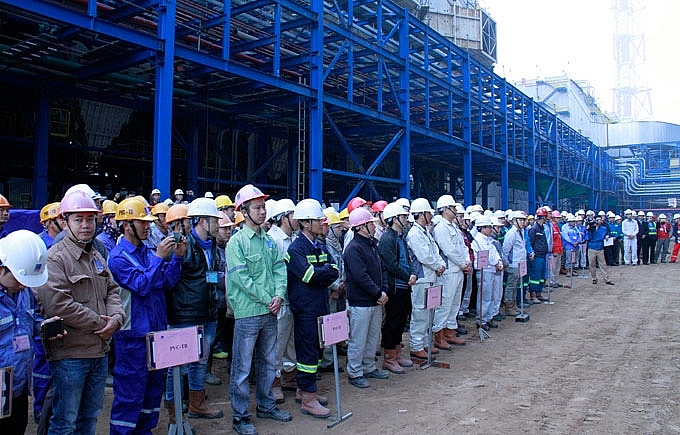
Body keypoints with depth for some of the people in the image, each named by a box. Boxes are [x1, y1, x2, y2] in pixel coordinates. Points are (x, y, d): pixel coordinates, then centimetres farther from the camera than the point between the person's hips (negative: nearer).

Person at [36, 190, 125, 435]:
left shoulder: (96, 256, 12)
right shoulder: (55, 258, -14)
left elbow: (112, 291, 13)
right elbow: (58, 305, -23)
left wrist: (116, 317, -7)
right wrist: (99, 323, -16)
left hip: (100, 350, 8)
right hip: (70, 353, -8)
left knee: (90, 415, 20)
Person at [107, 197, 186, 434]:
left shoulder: (147, 252, 9)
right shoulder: (118, 256, -11)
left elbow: (167, 283, 4)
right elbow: (142, 285, -22)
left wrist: (177, 257, -7)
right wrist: (159, 257, -23)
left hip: (156, 330, 8)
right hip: (133, 334, -8)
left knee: (154, 385, 18)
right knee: (130, 390, 2)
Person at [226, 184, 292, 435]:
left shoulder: (269, 241, 9)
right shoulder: (237, 242, -10)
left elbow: (280, 269, 6)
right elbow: (241, 278, -17)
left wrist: (279, 295, -10)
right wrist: (267, 300, -15)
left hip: (270, 311, 7)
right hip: (248, 313, -6)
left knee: (268, 362, 18)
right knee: (242, 367, 4)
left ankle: (266, 405, 34)